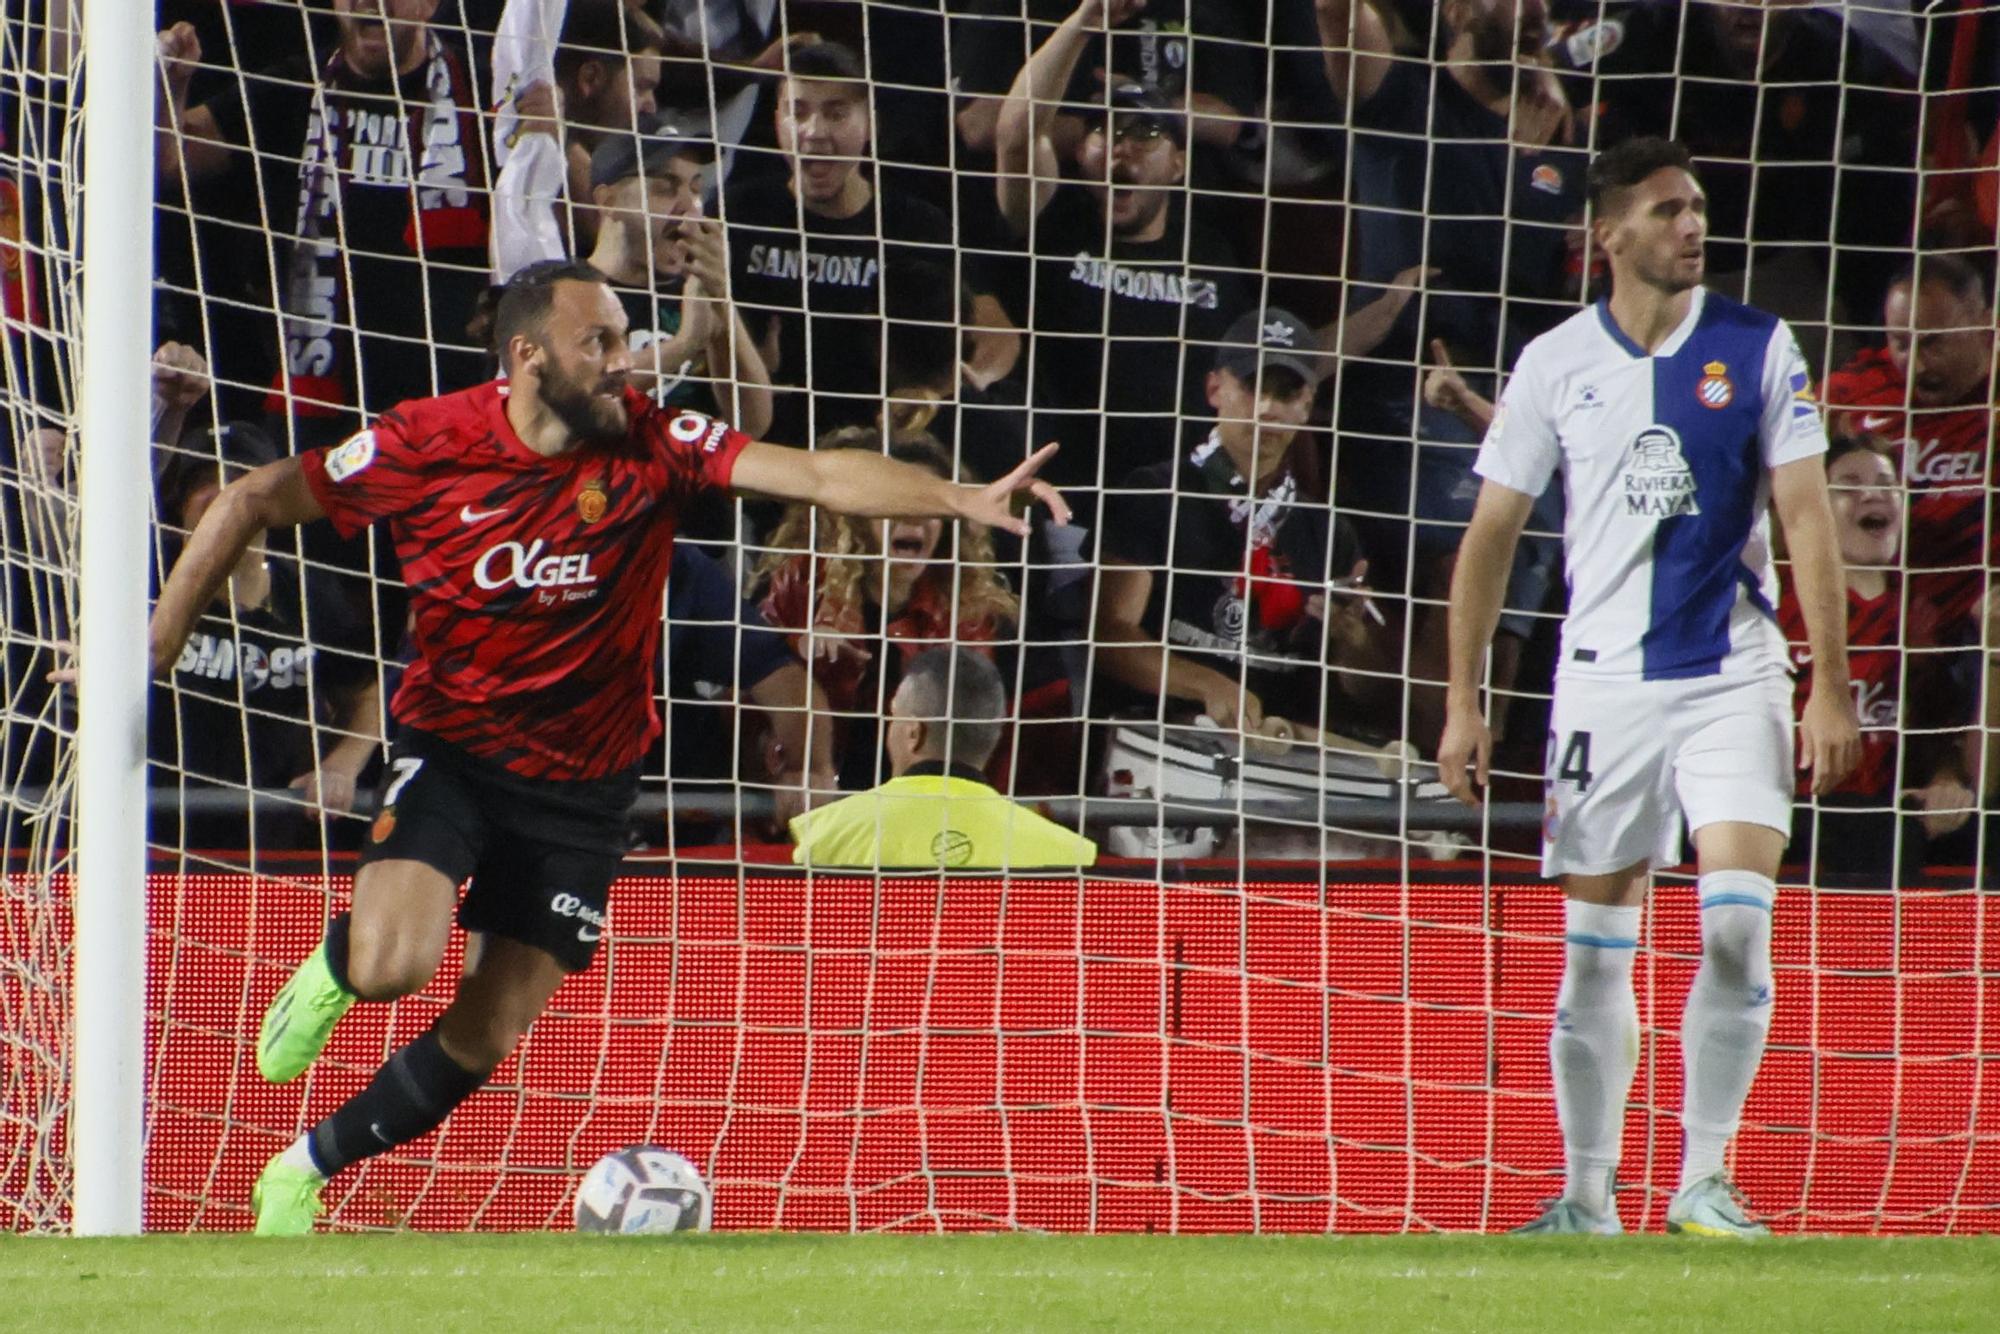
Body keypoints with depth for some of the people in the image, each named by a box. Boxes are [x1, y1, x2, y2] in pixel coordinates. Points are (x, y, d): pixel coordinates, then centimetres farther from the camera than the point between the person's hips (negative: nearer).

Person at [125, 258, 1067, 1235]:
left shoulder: (649, 446, -13)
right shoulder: (427, 446, -14)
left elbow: (816, 475, -23)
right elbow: (252, 503, -4)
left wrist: (964, 501, -38)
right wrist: (153, 649, -8)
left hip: (579, 783, 2)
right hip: (449, 750, -2)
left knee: (486, 1038, 1)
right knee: (394, 966, -26)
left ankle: (306, 1170, 21)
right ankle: (333, 967, 12)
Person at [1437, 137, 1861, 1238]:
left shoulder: (1758, 348, 1)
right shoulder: (1556, 363, 2)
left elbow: (1806, 518, 0)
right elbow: (1491, 536, 7)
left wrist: (1830, 687, -6)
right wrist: (1464, 702, 3)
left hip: (1732, 676, -1)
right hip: (1602, 682, 1)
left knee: (1738, 924, -14)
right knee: (1594, 953, 4)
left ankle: (1704, 1177, -4)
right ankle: (1588, 1195, 14)